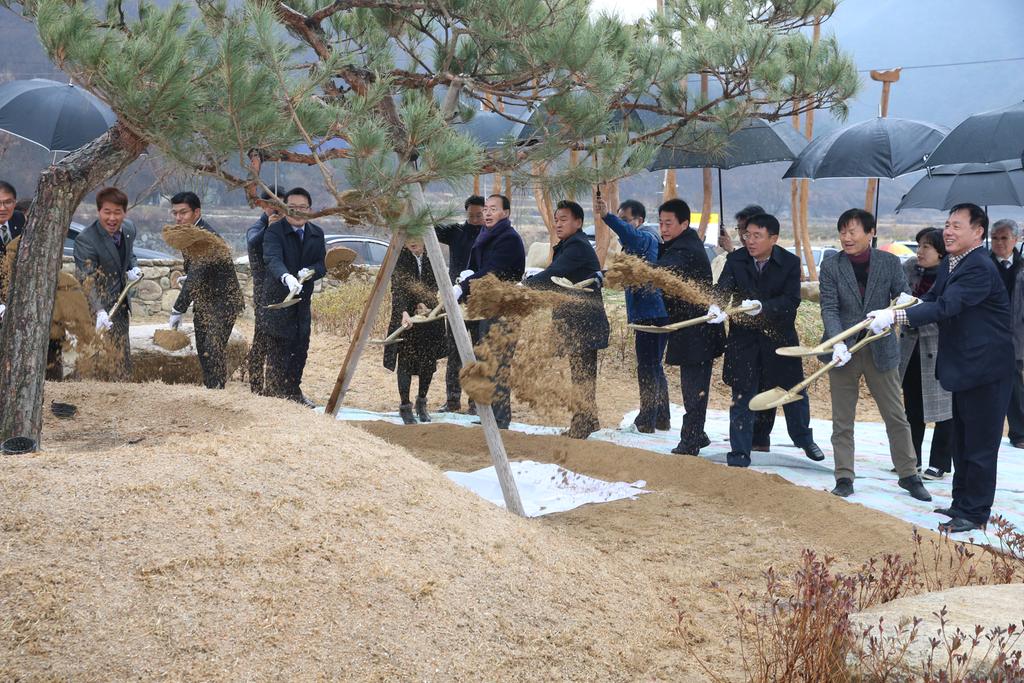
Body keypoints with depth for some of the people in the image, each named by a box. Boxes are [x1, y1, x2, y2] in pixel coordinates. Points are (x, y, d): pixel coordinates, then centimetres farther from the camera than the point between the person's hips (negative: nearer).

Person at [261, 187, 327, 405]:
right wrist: (287, 277, -49)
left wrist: (311, 272, -18)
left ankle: (293, 391, 30)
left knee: (301, 348, 14)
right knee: (279, 349, -4)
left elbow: (322, 265, 6)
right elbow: (273, 259, -29)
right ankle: (273, 394, 6)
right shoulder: (274, 230, -13)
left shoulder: (317, 234, 7)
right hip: (278, 298, -6)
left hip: (303, 299, 6)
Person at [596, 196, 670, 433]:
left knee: (647, 367, -8)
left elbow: (631, 235, -34)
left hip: (650, 313, -11)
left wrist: (607, 216, -48)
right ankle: (661, 418, 25)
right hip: (656, 313, 11)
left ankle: (646, 420, -5)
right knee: (654, 366, 17)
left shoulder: (646, 237, -10)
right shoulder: (641, 240, 22)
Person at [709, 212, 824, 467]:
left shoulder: (790, 262, -9)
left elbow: (791, 300, -17)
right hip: (743, 337, 0)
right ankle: (739, 453, 10)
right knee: (742, 397, 1)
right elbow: (723, 287, -18)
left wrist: (763, 306, -34)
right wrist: (716, 306, -41)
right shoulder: (735, 260, -6)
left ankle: (804, 439, 38)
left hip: (780, 335, 0)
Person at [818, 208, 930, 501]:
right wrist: (838, 344, -24)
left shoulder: (889, 262, -1)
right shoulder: (831, 265, -4)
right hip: (843, 351, 0)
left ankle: (908, 475, 21)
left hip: (881, 350, 0)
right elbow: (829, 309, -9)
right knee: (842, 419, 6)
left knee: (896, 416, 8)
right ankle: (844, 477, 16)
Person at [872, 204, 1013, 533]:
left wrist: (895, 317, -36)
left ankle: (974, 513, 8)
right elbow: (933, 299, 10)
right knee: (962, 441, 20)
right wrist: (908, 303, -13)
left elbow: (945, 307, -31)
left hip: (984, 370, -10)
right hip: (964, 369, 10)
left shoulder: (980, 268, -22)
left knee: (979, 445, -1)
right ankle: (962, 502, 31)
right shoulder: (949, 265, 10)